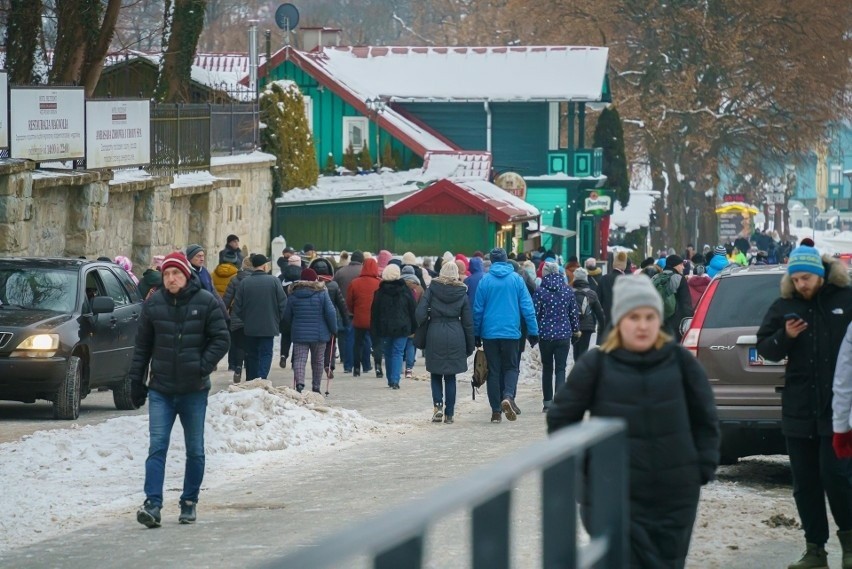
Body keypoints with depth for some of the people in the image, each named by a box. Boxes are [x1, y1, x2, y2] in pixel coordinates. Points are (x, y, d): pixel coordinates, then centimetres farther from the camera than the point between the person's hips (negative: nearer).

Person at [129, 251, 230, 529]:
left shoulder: (205, 302, -4)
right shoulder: (153, 305, 4)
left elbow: (221, 339, -3)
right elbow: (142, 346, 10)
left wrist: (203, 366, -16)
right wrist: (136, 380, 7)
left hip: (194, 390, -1)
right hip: (160, 389, 1)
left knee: (195, 450, 9)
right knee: (157, 446, -10)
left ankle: (189, 502, 20)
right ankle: (153, 503, -17)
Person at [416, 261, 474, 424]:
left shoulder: (432, 289, -2)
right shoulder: (462, 293, 2)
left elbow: (420, 314, -9)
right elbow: (468, 322, 5)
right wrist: (470, 346, 12)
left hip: (435, 336, -1)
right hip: (455, 336, 1)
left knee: (436, 374, 12)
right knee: (450, 376, 8)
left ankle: (437, 405, -8)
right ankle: (449, 414, 7)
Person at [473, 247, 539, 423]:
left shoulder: (485, 280, -1)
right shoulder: (516, 279, -1)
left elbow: (478, 309, 1)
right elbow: (527, 307, -2)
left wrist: (476, 334, 10)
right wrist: (533, 331, 4)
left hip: (489, 333, 0)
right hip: (511, 332, 0)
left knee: (493, 371, 7)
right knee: (511, 367, 10)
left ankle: (496, 411, 4)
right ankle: (508, 396, -18)